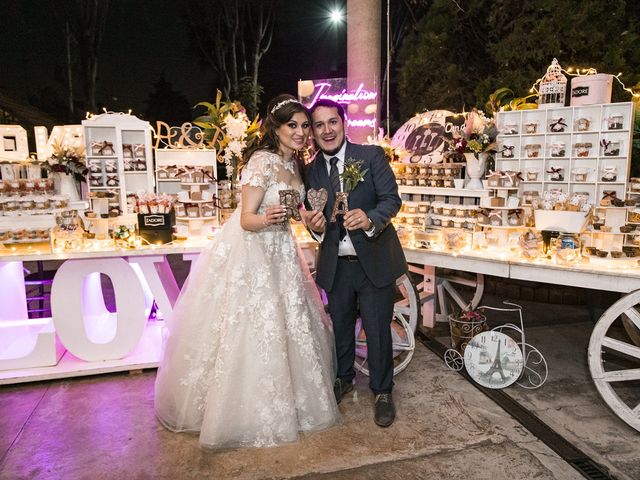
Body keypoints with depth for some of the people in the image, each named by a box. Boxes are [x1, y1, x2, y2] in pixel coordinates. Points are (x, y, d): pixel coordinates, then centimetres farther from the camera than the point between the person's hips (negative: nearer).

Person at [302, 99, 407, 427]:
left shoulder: (371, 156, -7)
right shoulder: (311, 171, 4)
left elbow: (392, 198, -13)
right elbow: (314, 215, 5)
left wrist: (371, 218, -33)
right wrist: (315, 225, -19)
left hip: (374, 260, -3)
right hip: (335, 264, 4)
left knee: (378, 329, 5)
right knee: (340, 326, 20)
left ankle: (382, 391, 28)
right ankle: (343, 379, 44)